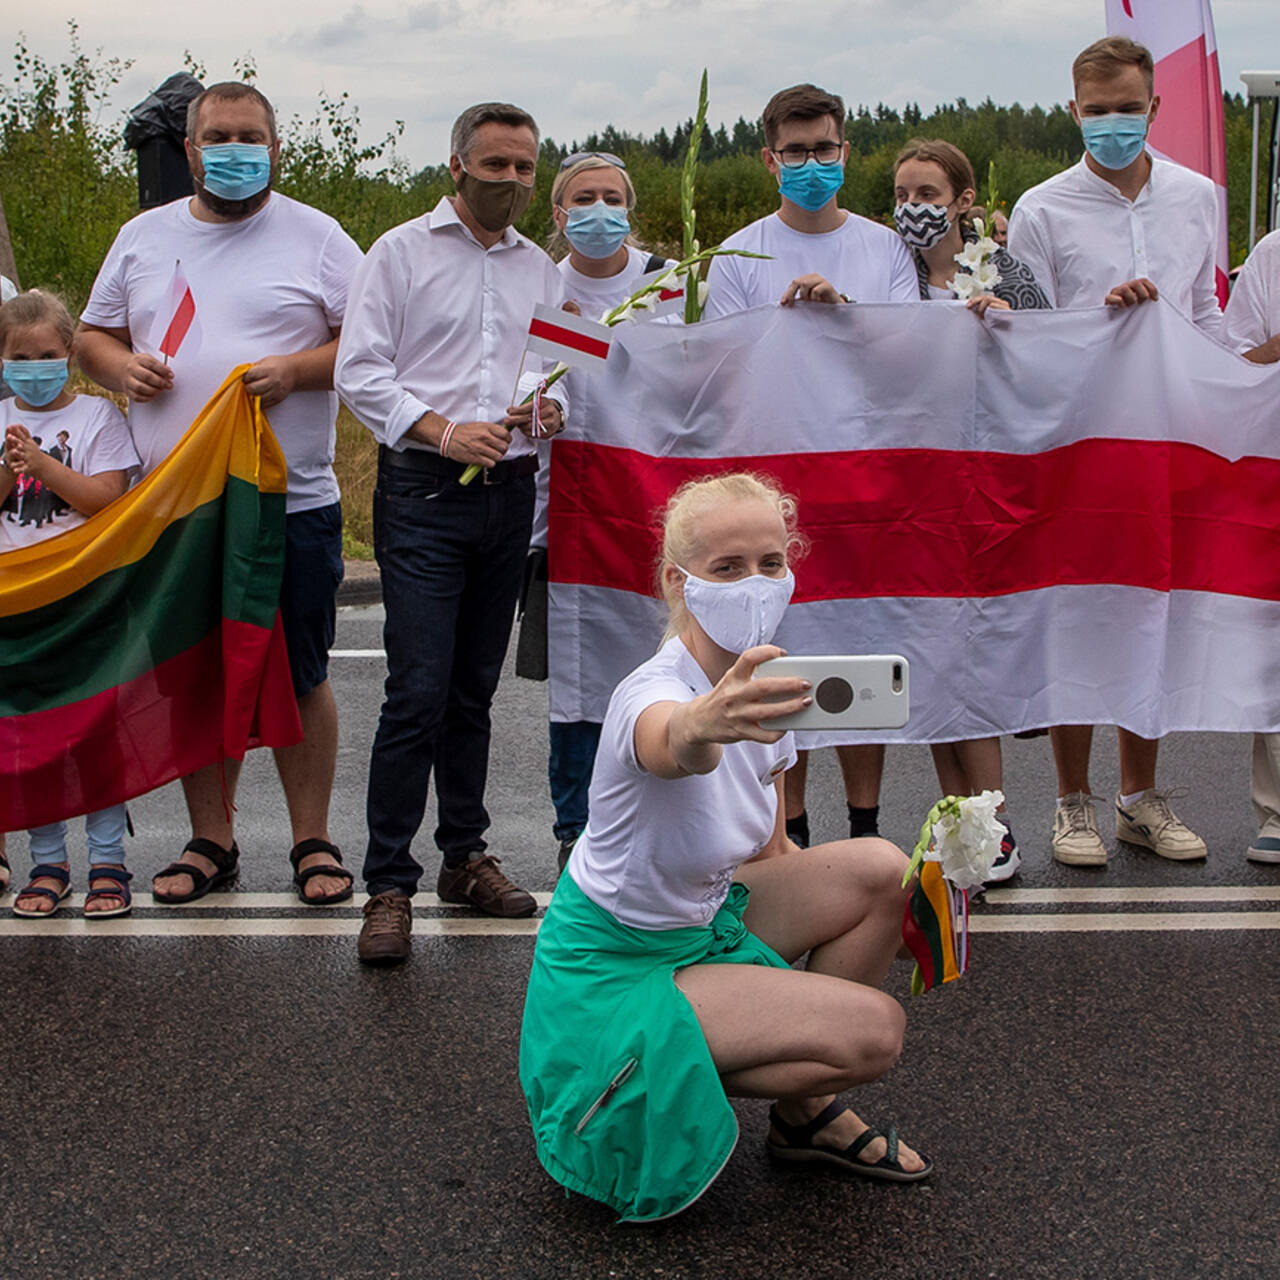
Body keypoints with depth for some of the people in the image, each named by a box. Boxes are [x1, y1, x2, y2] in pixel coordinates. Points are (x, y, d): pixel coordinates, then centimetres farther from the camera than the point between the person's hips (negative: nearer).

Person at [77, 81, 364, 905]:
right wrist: (123, 365, -2)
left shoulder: (316, 237, 3)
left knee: (299, 677, 2)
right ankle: (211, 840, 22)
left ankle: (314, 841, 15)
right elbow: (95, 335, 20)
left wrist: (296, 371, -16)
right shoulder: (144, 237, 14)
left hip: (293, 504, -3)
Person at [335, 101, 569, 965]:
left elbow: (565, 373, 19)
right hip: (424, 494, -4)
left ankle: (466, 857, 22)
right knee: (418, 691, -11)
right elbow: (360, 372, -4)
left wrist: (550, 408, -4)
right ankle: (390, 885, -6)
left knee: (475, 690, 11)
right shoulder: (402, 252, 3)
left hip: (510, 494, 5)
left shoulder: (542, 269, 16)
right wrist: (440, 430, -16)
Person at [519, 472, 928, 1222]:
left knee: (880, 870, -5)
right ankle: (648, 1081, 3)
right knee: (875, 1029, -18)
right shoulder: (653, 694, -28)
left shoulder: (760, 688, -3)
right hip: (614, 970, -8)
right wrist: (707, 723, -79)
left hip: (704, 920, 8)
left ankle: (807, 1110, 11)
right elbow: (673, 746, -55)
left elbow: (770, 852, 6)